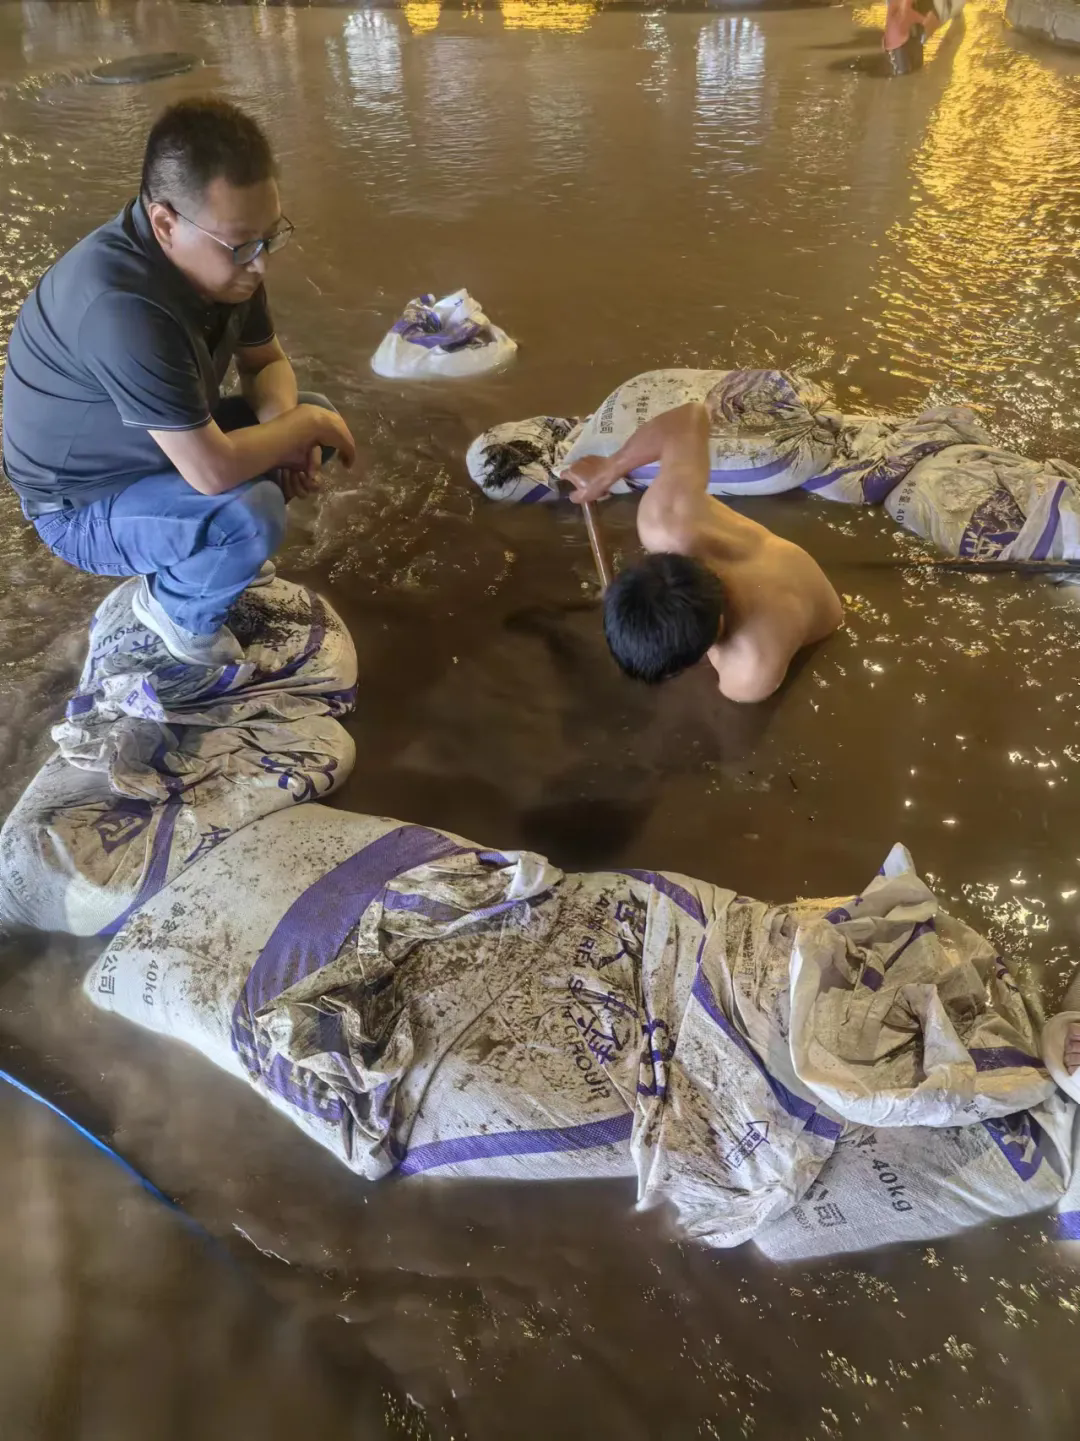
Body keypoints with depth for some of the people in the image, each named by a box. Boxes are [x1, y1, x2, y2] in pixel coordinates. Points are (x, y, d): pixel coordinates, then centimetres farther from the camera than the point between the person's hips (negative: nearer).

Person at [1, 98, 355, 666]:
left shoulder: (218, 256, -11)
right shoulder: (121, 306, -38)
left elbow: (266, 361, 2)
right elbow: (213, 471, -39)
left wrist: (289, 430, -19)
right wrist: (308, 424, -23)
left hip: (169, 447, 9)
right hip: (82, 504, -8)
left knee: (314, 415, 4)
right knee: (250, 513, -33)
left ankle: (207, 550, 17)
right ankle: (178, 609, -1)